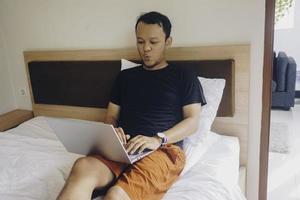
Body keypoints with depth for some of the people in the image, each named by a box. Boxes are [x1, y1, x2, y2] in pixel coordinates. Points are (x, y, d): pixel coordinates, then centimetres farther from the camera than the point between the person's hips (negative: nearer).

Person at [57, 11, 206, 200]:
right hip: (122, 149, 3)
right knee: (83, 166, -31)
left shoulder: (184, 77, 12)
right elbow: (111, 117, 21)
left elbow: (192, 122, 4)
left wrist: (158, 139, -14)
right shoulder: (125, 76, 22)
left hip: (164, 150, -3)